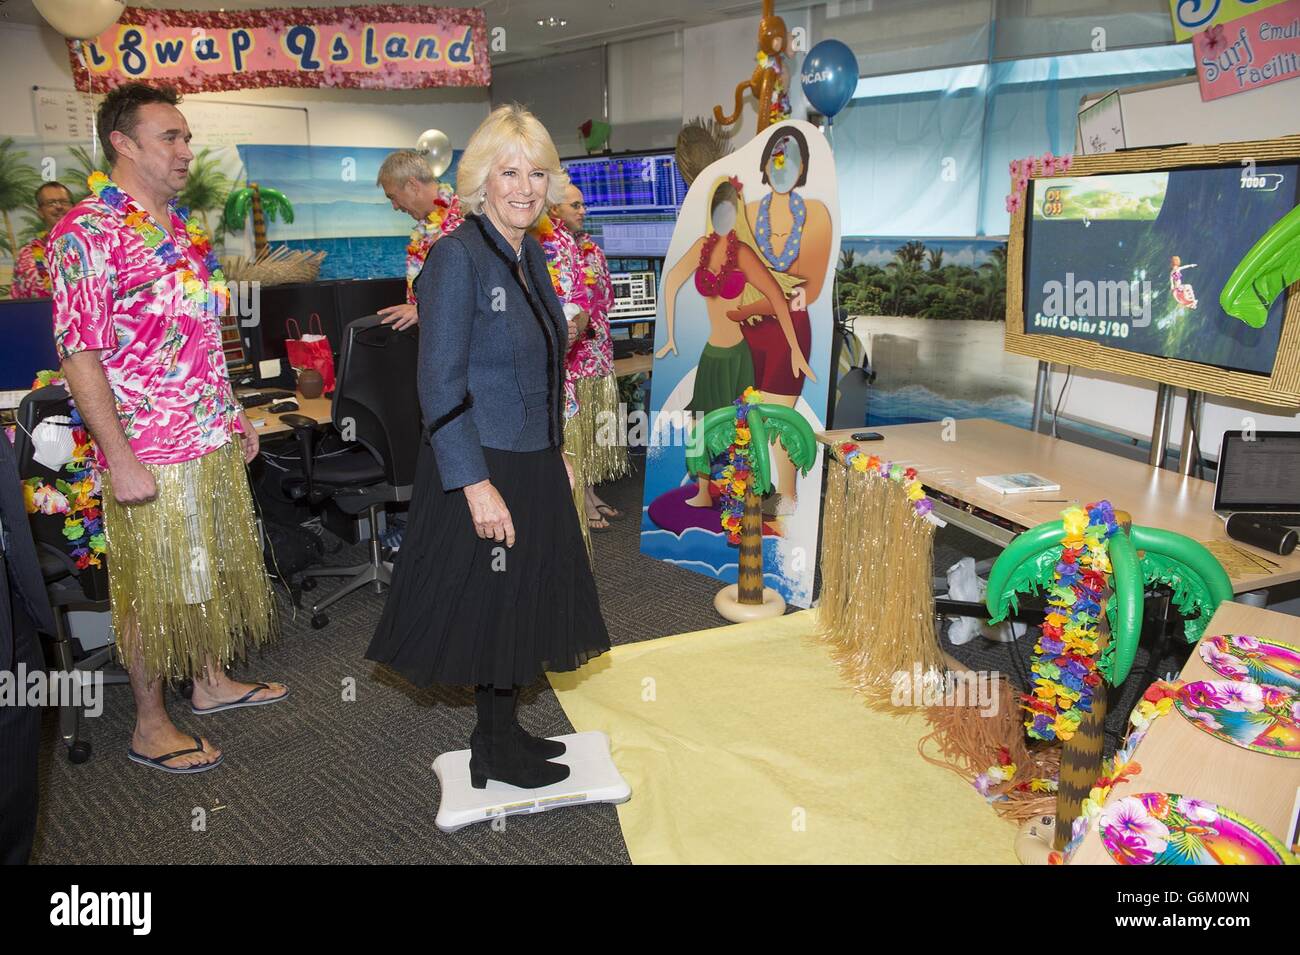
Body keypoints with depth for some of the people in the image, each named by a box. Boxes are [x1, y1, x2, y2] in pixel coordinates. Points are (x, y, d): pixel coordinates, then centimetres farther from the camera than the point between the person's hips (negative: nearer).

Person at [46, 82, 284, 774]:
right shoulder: (88, 232, -14)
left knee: (212, 569, 19)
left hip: (211, 440, 8)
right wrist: (119, 459, -21)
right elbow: (79, 354, -18)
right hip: (150, 452, -8)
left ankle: (211, 681, 38)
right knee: (155, 588, 4)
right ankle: (150, 727, 21)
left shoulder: (179, 227, 12)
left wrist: (234, 413, 18)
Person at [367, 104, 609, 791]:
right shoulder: (456, 256, -16)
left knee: (522, 603, 18)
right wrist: (476, 484, -24)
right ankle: (494, 753, 25)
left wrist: (556, 450, 17)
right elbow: (440, 385, -21)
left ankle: (506, 735, 35)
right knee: (489, 608, 6)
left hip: (533, 464, 9)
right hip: (483, 470, -8)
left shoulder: (531, 255, 9)